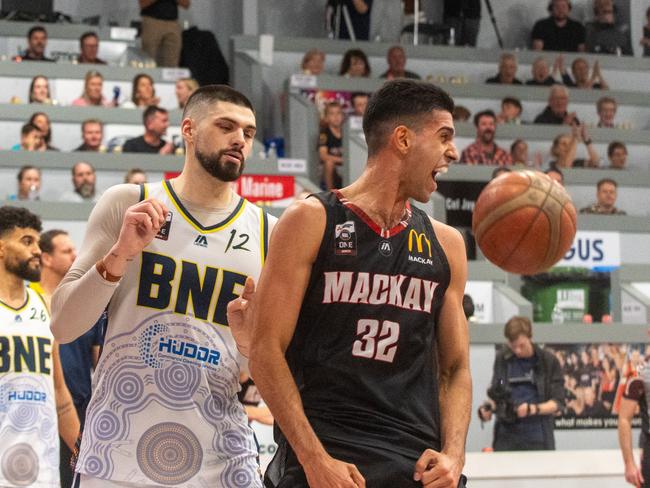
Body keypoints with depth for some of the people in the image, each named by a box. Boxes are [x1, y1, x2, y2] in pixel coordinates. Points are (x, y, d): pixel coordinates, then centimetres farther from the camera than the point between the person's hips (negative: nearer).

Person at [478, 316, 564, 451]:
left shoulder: (548, 361, -1)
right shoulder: (502, 359, 6)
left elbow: (557, 402, -2)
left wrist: (534, 409, -19)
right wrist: (489, 406, -5)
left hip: (537, 439, -2)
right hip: (506, 436, 2)